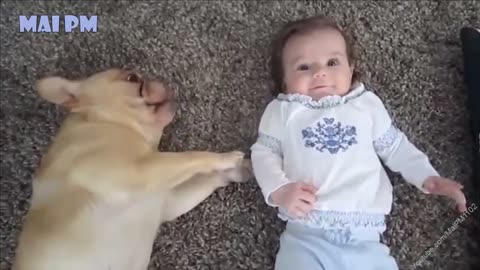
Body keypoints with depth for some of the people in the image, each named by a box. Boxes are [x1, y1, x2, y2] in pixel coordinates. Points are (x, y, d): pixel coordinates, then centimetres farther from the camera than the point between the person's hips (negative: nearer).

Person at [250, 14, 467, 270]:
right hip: (305, 235, -1)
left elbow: (394, 146, 21)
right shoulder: (282, 110, 8)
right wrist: (279, 189, -10)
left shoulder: (367, 103, 13)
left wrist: (427, 177, 9)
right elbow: (264, 152, 8)